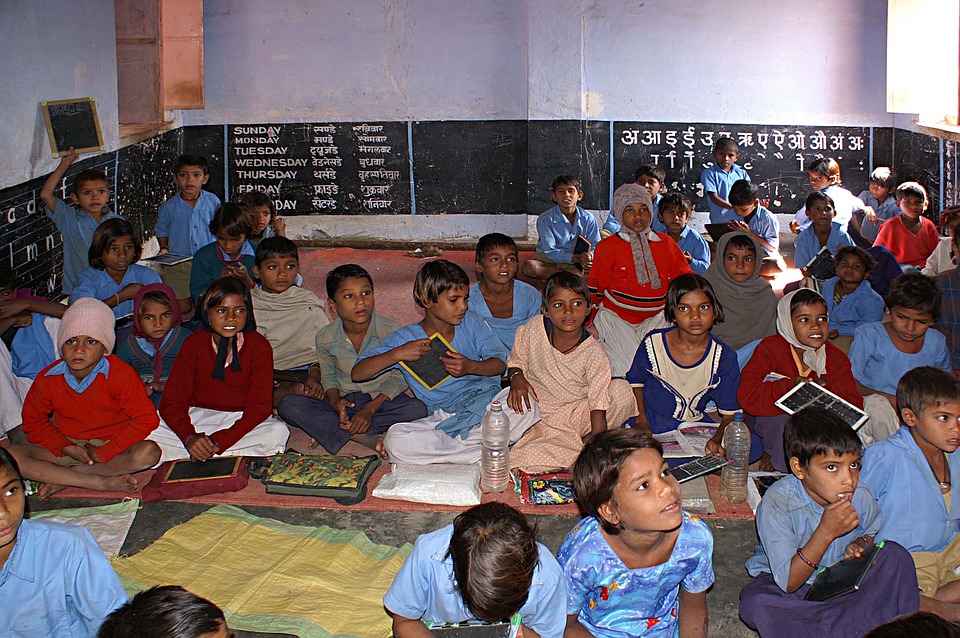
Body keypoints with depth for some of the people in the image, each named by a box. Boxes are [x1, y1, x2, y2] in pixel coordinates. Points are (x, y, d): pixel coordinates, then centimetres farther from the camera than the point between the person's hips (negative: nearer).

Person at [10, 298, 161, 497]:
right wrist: (66, 447, -11)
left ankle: (65, 477, -26)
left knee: (149, 453, -34)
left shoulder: (120, 374, -13)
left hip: (110, 446, -2)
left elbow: (146, 419, -17)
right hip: (67, 446, 2)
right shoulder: (48, 377, -4)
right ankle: (103, 482, -29)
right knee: (12, 456, -25)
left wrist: (103, 453, -19)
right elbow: (33, 421, 7)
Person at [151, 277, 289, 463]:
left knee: (278, 432, -32)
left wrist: (218, 441, -25)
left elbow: (259, 407, -14)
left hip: (241, 420, -1)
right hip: (197, 418, 2)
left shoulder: (259, 346, -10)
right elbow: (172, 401, -9)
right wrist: (190, 437, -29)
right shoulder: (194, 343, -5)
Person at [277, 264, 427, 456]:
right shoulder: (325, 338, -7)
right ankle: (364, 438, -30)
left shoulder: (391, 331, -14)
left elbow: (399, 377, -9)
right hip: (343, 400, 2)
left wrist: (370, 409, -20)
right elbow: (328, 376, 6)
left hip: (381, 398, -1)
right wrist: (335, 401, -17)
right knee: (288, 405, -20)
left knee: (418, 409, -32)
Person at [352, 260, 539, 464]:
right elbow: (357, 373, -3)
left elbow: (500, 363, 3)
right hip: (441, 417, -1)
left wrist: (472, 366, -18)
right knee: (395, 440, -31)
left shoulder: (471, 323, 9)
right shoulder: (406, 338, 1)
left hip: (484, 403, 2)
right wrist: (398, 354, -18)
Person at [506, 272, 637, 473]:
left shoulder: (594, 354, -15)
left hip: (580, 415, 0)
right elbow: (516, 360, 9)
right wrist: (516, 377, -14)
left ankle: (586, 441, -8)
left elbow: (598, 405, -16)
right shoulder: (533, 329, -8)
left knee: (622, 390, -25)